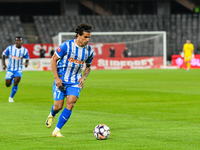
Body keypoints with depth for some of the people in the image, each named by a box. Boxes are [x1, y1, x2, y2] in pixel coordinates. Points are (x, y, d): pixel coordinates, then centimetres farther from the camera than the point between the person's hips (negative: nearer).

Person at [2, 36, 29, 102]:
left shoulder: (25, 50, -7)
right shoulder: (10, 48, -9)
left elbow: (27, 59, 4)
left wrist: (26, 63, -19)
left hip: (18, 70, -1)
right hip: (10, 69, 1)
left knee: (16, 83, -20)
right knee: (8, 85, 3)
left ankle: (11, 97, -1)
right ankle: (12, 80, 41)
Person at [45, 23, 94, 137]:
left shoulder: (89, 51, 1)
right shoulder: (66, 46, -13)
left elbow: (88, 66, 18)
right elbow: (53, 60, -5)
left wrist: (83, 78, -1)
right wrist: (56, 78, -12)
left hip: (75, 82, 3)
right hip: (61, 80, -3)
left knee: (71, 103, -18)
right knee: (58, 106, -4)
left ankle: (57, 131, -10)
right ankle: (52, 115, 37)